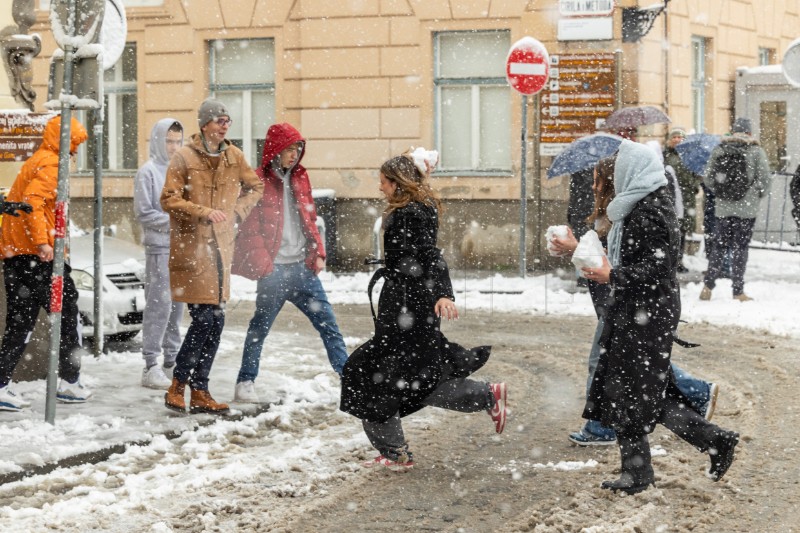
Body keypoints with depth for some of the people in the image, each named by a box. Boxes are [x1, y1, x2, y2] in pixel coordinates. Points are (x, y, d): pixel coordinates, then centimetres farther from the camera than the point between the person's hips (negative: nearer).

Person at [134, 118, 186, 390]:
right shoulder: (148, 171, -6)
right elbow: (143, 213, -9)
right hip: (160, 248, -6)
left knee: (177, 305, 10)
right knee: (159, 306, -7)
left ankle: (172, 362, 18)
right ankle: (151, 366, -3)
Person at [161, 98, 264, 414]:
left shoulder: (234, 156, 9)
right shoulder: (184, 157, -8)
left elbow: (255, 186, 24)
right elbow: (169, 200, -10)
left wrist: (238, 211, 8)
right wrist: (203, 212, -19)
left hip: (220, 246, 6)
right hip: (191, 247, -6)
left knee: (214, 320, 6)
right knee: (205, 318, -11)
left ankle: (199, 392, 15)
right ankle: (178, 385, 3)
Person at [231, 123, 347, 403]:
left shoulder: (299, 178, 13)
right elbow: (251, 229, -9)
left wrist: (318, 252, 9)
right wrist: (263, 264, -15)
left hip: (303, 266, 6)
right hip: (274, 271, -6)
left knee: (328, 324, 6)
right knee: (259, 328, 2)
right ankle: (245, 383, 12)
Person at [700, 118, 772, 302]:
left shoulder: (720, 150, 4)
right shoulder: (756, 151, -4)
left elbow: (708, 177, 3)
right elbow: (765, 178, -7)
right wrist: (757, 195, 8)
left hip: (723, 207, 2)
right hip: (747, 208, -2)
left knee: (719, 246, 10)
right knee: (741, 248, 2)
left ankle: (708, 286, 4)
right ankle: (738, 292, 3)